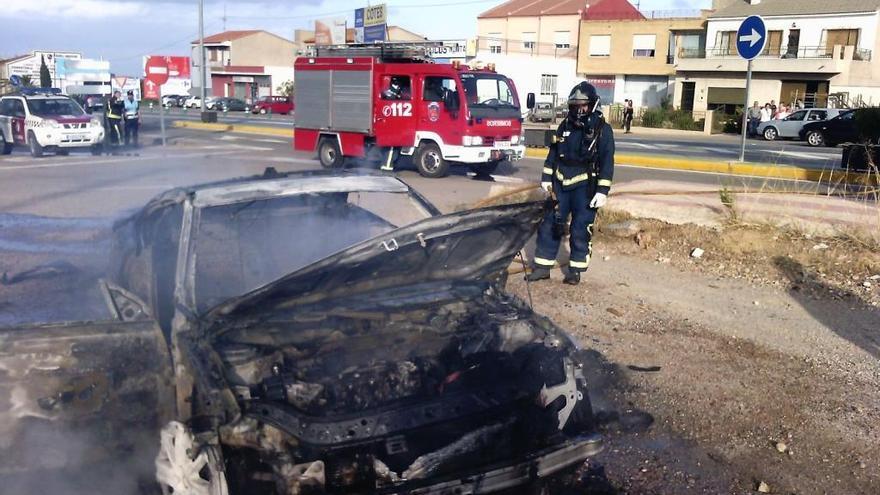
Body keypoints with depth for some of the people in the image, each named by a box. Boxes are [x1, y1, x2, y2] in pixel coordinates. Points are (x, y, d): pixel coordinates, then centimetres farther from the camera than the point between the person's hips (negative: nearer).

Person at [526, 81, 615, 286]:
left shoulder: (602, 129, -7)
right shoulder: (565, 126, 7)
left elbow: (607, 162, -10)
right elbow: (553, 153, 15)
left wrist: (603, 191, -15)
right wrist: (546, 177, 12)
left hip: (585, 187, -5)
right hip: (561, 185, 5)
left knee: (580, 230, 1)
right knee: (549, 225, 5)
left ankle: (576, 270, 15)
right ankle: (542, 267, 14)